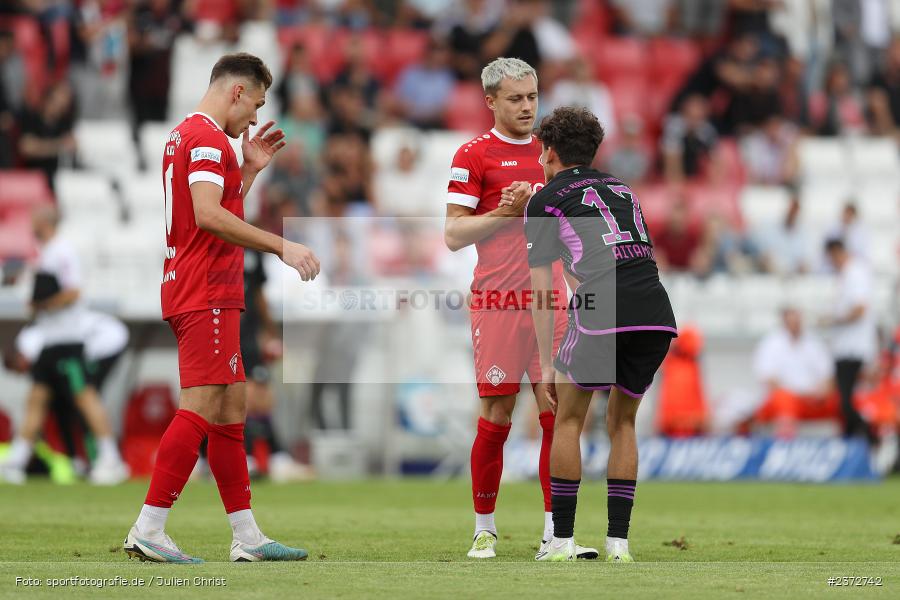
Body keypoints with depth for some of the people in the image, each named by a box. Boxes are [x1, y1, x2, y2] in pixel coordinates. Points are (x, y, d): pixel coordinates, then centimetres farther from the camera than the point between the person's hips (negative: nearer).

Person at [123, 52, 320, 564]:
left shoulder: (187, 134, 21)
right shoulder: (207, 138, -12)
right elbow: (209, 216, -25)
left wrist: (250, 169, 24)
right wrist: (281, 246, -25)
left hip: (194, 293, 11)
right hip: (207, 296, -11)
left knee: (233, 407, 11)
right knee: (202, 408, -13)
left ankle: (248, 537, 12)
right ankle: (148, 530, -14)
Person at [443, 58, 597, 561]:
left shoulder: (550, 152, 16)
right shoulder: (474, 155, 0)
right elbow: (454, 235, -4)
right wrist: (508, 211, -13)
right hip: (498, 301, -4)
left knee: (558, 414, -3)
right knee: (497, 415, -2)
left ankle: (555, 534, -2)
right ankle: (484, 530, 9)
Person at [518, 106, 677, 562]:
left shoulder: (547, 200, 14)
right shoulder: (622, 190, 30)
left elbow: (541, 290, 11)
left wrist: (547, 364, 15)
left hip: (602, 314, -5)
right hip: (657, 313, 5)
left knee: (569, 418, 14)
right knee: (622, 422, 20)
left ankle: (563, 540, 10)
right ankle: (618, 541, 12)